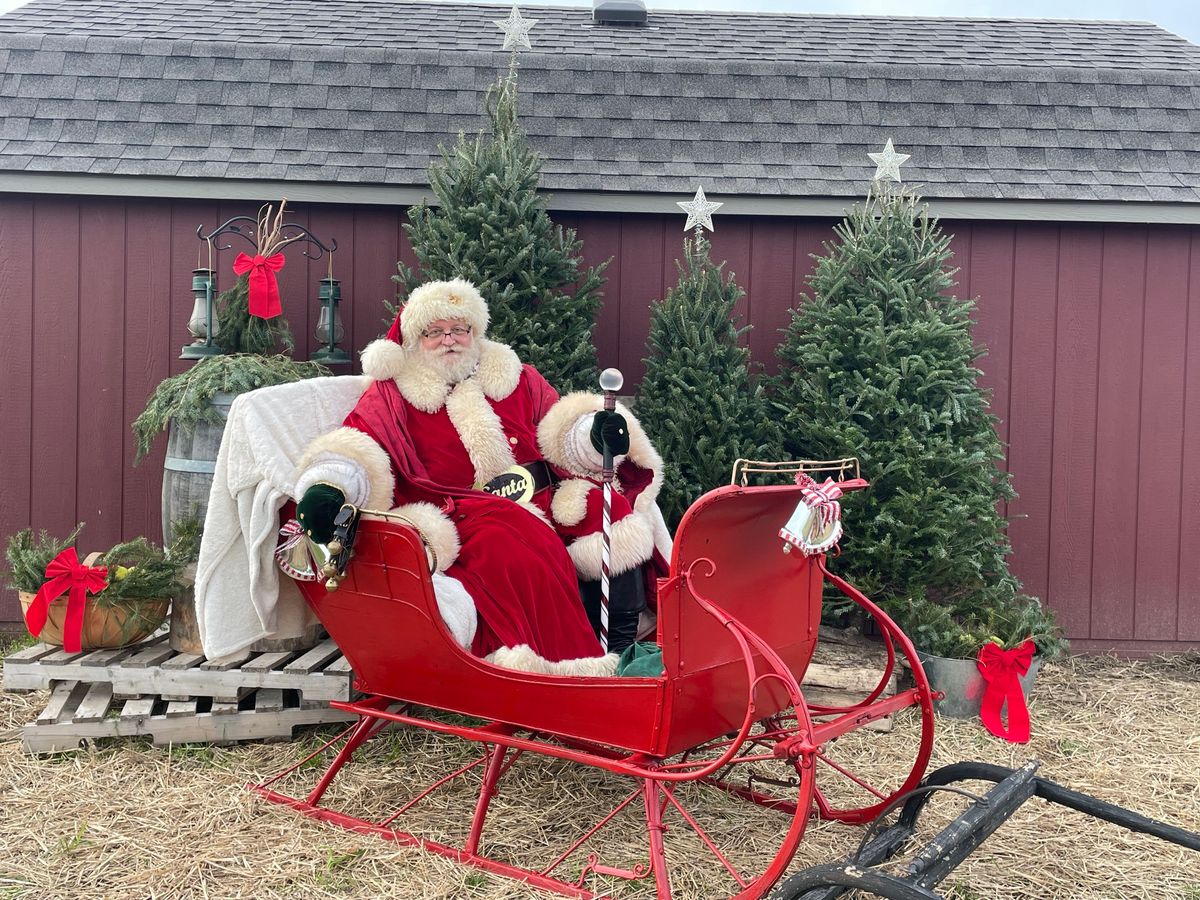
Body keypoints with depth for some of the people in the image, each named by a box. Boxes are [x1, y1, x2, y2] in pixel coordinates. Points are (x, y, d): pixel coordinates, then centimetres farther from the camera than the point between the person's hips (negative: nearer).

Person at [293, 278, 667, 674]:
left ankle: (620, 649, -14)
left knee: (613, 509, -21)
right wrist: (327, 486, -24)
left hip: (539, 500, 4)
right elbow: (356, 446, -2)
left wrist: (595, 435, -8)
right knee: (515, 545, -36)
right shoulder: (393, 394, 12)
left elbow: (559, 431, 16)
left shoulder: (517, 379, 22)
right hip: (458, 513, -4)